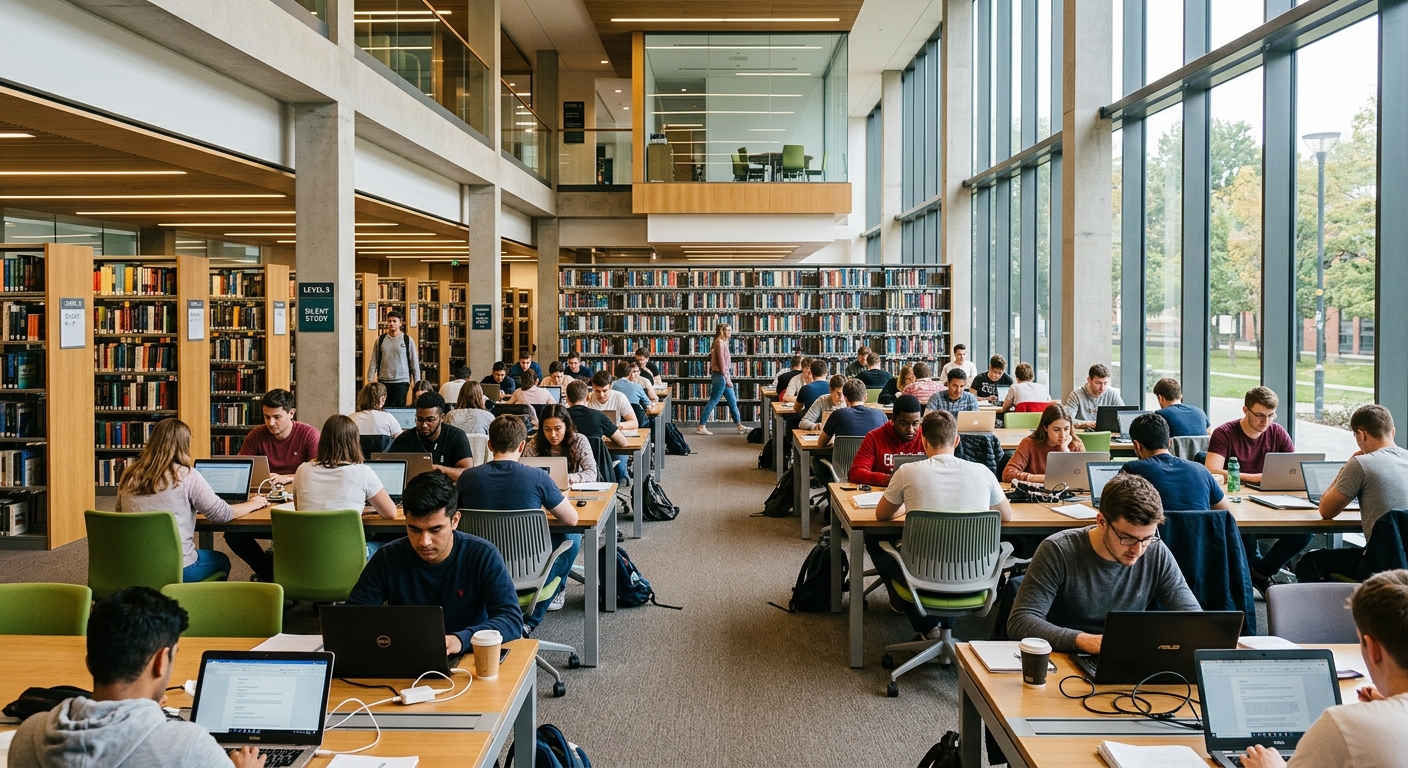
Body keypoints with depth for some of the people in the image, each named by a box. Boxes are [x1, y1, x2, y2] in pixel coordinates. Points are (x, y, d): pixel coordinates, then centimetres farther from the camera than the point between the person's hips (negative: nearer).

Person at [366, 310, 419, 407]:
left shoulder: (407, 340, 1)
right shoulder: (380, 340, 7)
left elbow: (414, 363, 2)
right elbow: (374, 362, 7)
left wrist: (417, 384, -2)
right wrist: (370, 380, 0)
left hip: (401, 382, -2)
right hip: (383, 382, 2)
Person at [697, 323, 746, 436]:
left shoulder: (723, 342, 17)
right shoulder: (720, 342, -13)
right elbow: (721, 361, -17)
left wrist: (728, 378, 16)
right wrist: (727, 378, -17)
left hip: (724, 377, 10)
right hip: (720, 376, -10)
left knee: (733, 402, 11)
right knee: (713, 402, -6)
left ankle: (740, 427, 15)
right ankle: (701, 427, -2)